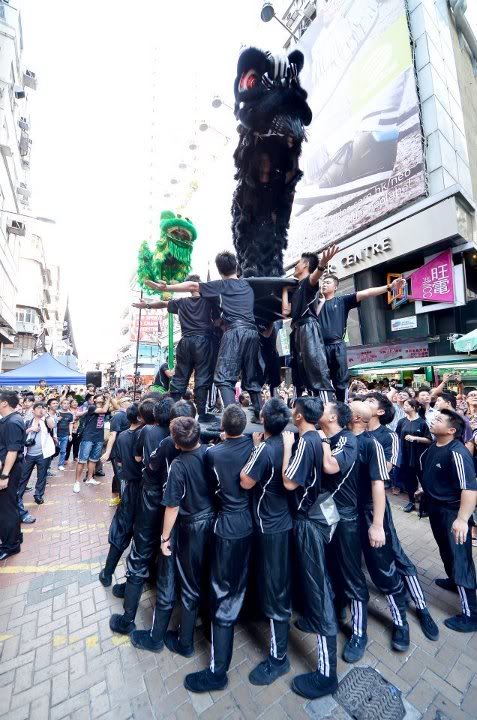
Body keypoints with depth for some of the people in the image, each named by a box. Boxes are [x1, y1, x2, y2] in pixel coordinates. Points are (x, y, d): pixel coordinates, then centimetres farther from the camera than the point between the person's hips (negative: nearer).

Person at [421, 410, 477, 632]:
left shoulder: (457, 453, -29)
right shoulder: (434, 446, -4)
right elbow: (424, 464, 15)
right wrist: (425, 487, 19)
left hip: (452, 512, -8)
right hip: (435, 507, 9)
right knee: (445, 549, 28)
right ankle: (452, 580, 52)